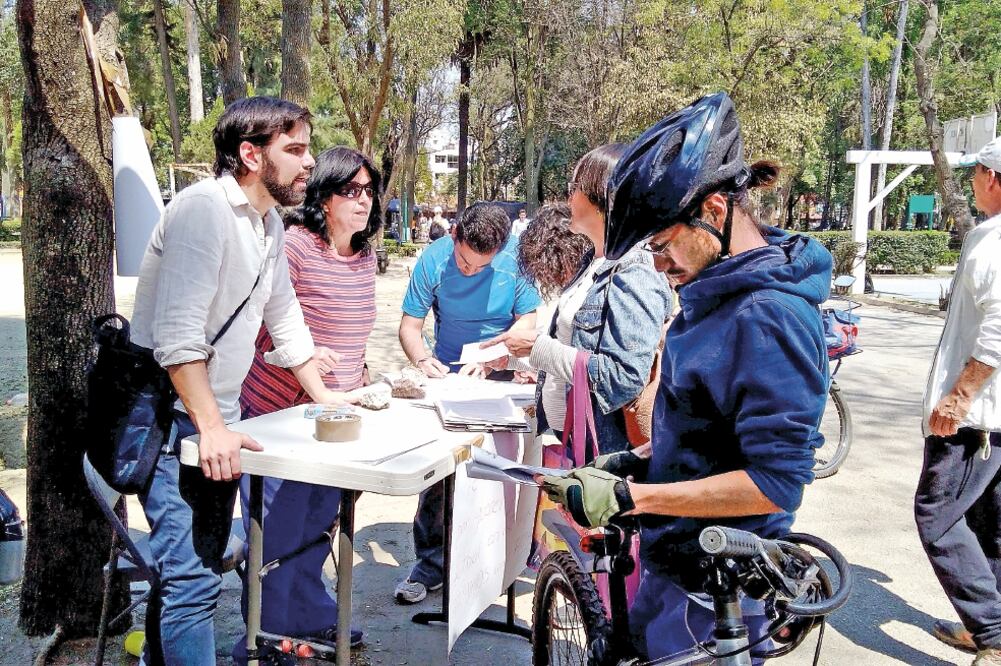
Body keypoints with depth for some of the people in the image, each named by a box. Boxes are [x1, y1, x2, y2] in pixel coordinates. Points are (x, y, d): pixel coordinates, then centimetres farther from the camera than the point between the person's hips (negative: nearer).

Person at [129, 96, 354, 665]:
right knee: (193, 580, -10)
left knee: (198, 569, 17)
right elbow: (178, 334, -25)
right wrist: (210, 427, -27)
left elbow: (284, 315, 19)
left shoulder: (270, 222, 10)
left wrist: (322, 394, 19)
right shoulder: (205, 208, -19)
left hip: (220, 416, 9)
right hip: (172, 416, -9)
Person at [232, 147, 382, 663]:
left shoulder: (365, 256, 9)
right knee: (279, 533, 3)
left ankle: (310, 617, 39)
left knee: (319, 524, 20)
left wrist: (363, 384, 13)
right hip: (280, 413, -7)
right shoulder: (294, 244, -15)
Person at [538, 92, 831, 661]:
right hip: (679, 560, 9)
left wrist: (630, 498, -26)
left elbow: (775, 482, -27)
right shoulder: (719, 292, 5)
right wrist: (640, 463, 3)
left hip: (709, 593, -9)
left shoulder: (769, 317, -26)